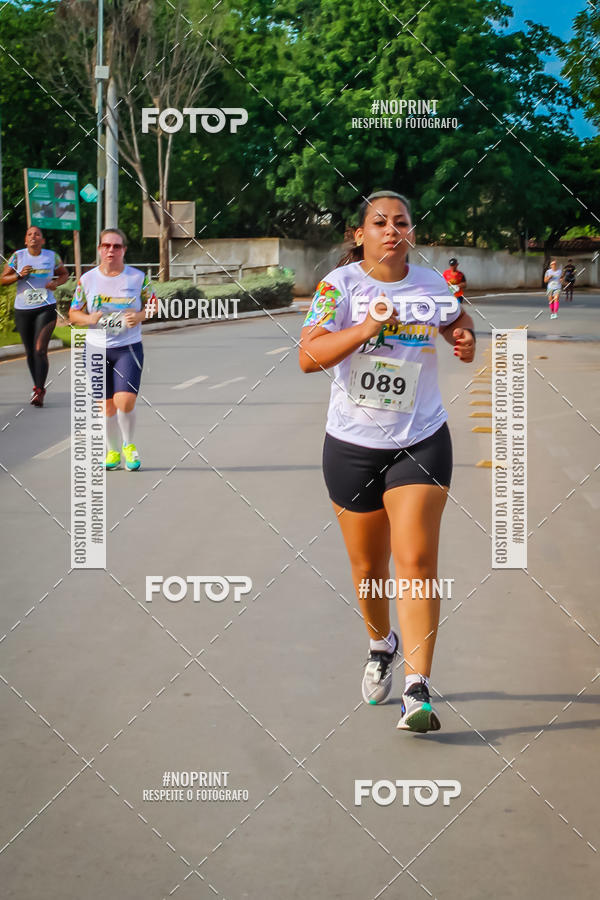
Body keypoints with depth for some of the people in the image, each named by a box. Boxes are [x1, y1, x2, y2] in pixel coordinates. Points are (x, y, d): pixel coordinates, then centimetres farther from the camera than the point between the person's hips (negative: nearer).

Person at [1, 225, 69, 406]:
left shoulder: (52, 257, 1)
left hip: (46, 308, -2)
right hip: (22, 310, 2)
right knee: (30, 352, 9)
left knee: (40, 350, -14)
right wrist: (19, 275, -15)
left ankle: (39, 391, -13)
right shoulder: (17, 256, 0)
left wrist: (56, 283, -4)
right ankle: (38, 386, 28)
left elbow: (64, 274, 17)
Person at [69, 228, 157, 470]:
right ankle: (113, 451, 25)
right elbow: (73, 313, 7)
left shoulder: (138, 277, -2)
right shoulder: (87, 280, 0)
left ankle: (128, 445, 10)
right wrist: (89, 319, -15)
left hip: (129, 348, -2)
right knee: (107, 405, 6)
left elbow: (152, 303, 8)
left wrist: (140, 316, -13)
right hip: (96, 348, 2)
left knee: (125, 401, -16)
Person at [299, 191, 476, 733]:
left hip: (421, 443, 0)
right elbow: (308, 357, -19)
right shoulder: (339, 285, -8)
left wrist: (466, 341, -5)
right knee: (367, 567, 12)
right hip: (352, 444, 0)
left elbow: (461, 324, 19)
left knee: (416, 560, -14)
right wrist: (366, 327, -32)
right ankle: (381, 644, 42)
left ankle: (418, 691, -15)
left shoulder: (433, 285, -2)